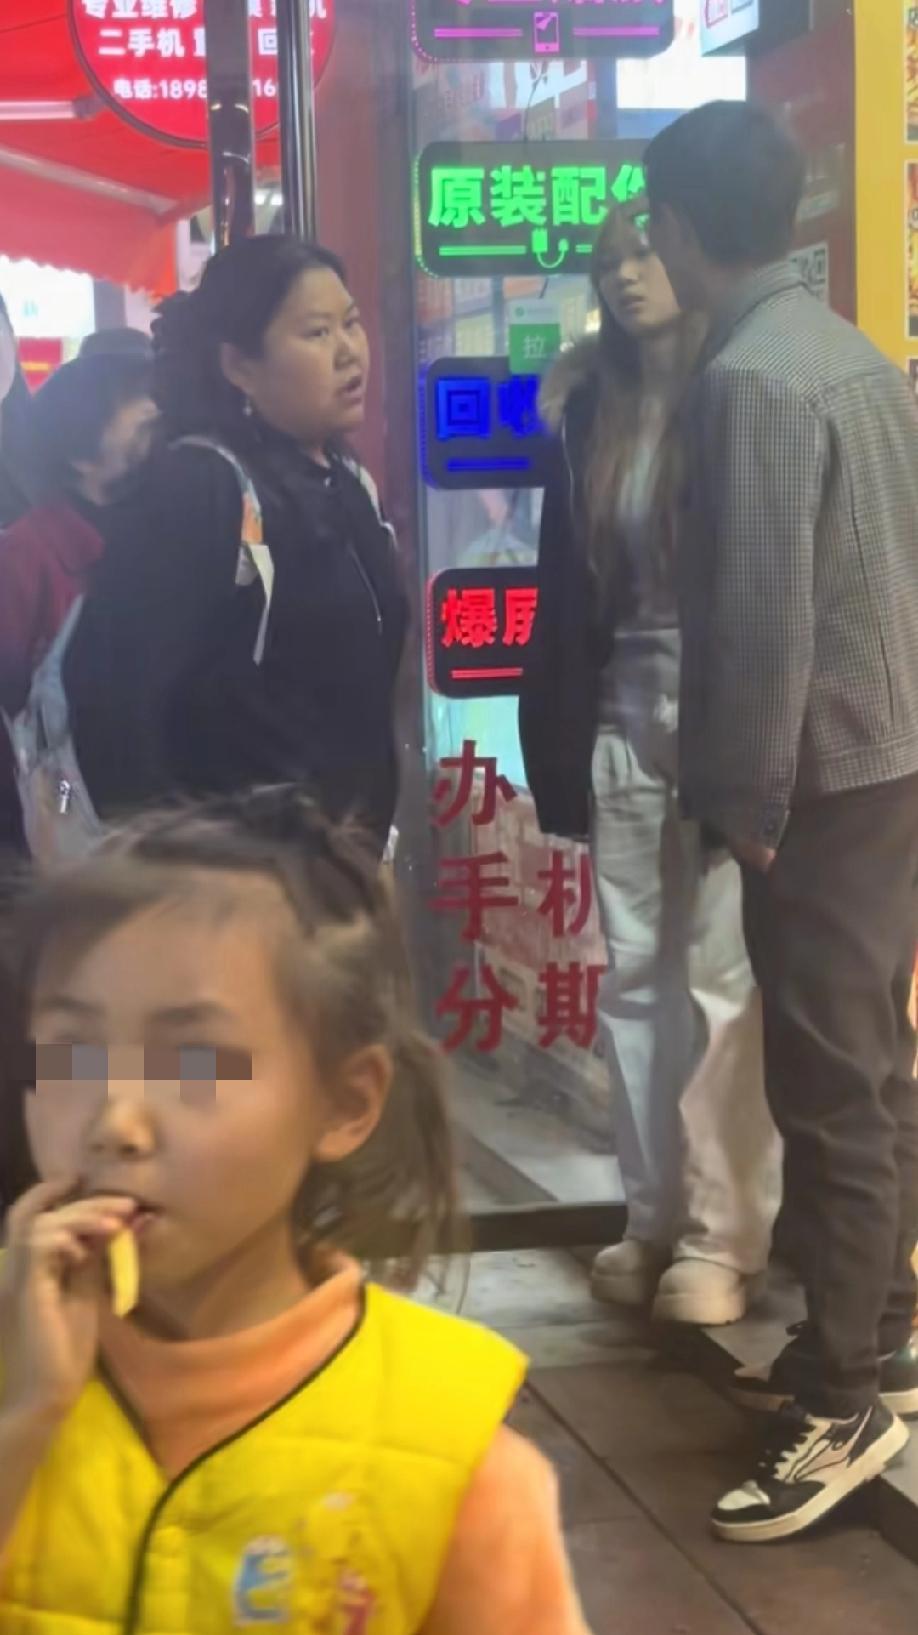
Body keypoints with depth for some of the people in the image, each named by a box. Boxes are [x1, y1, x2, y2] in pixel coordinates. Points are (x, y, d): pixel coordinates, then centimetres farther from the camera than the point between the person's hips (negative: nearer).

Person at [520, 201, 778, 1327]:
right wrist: (558, 732, 5)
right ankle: (654, 1220, 17)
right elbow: (567, 582, 10)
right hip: (620, 718, 5)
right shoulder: (591, 408, 9)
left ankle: (722, 1235, 4)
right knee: (634, 973, 8)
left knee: (722, 975, -3)